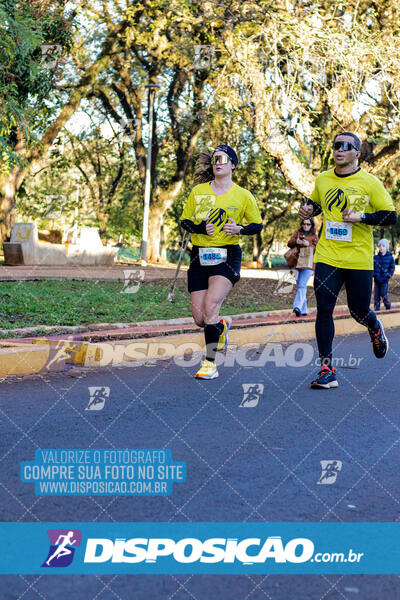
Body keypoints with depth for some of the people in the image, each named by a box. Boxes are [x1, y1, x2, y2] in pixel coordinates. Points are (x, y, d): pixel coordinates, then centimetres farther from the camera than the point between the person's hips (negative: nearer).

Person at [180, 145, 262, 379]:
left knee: (210, 308, -21)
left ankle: (210, 363, -10)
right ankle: (222, 325, 37)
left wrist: (239, 229, -11)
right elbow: (184, 220, 13)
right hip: (200, 256, 3)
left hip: (227, 256, -3)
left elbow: (258, 225, 9)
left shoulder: (243, 196, 3)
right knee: (199, 318, 0)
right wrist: (199, 228, -8)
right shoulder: (198, 191, 9)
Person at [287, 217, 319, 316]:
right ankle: (303, 310, 15)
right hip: (297, 263, 4)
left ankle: (298, 307, -29)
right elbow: (289, 243, 9)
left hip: (308, 264, -4)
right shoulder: (297, 232, 16)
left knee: (302, 286, -18)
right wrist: (296, 241, -11)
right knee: (300, 286, 8)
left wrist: (309, 245, -14)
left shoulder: (314, 236, 7)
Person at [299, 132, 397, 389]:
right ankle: (327, 370, 0)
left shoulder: (370, 182, -4)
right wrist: (309, 209, 4)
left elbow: (391, 216, -3)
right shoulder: (322, 180, 8)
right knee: (324, 310, -6)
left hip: (359, 259, -2)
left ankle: (376, 328, 44)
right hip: (327, 257, 3)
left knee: (359, 312, 6)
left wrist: (361, 217, -17)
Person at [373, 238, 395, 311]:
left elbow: (392, 268, 4)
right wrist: (374, 274, -3)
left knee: (383, 294, -7)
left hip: (385, 280, -3)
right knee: (376, 295, 3)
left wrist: (388, 276, -7)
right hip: (377, 280, 3)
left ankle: (388, 307, 13)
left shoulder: (390, 257, 1)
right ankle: (376, 308, 11)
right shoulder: (375, 257, 6)